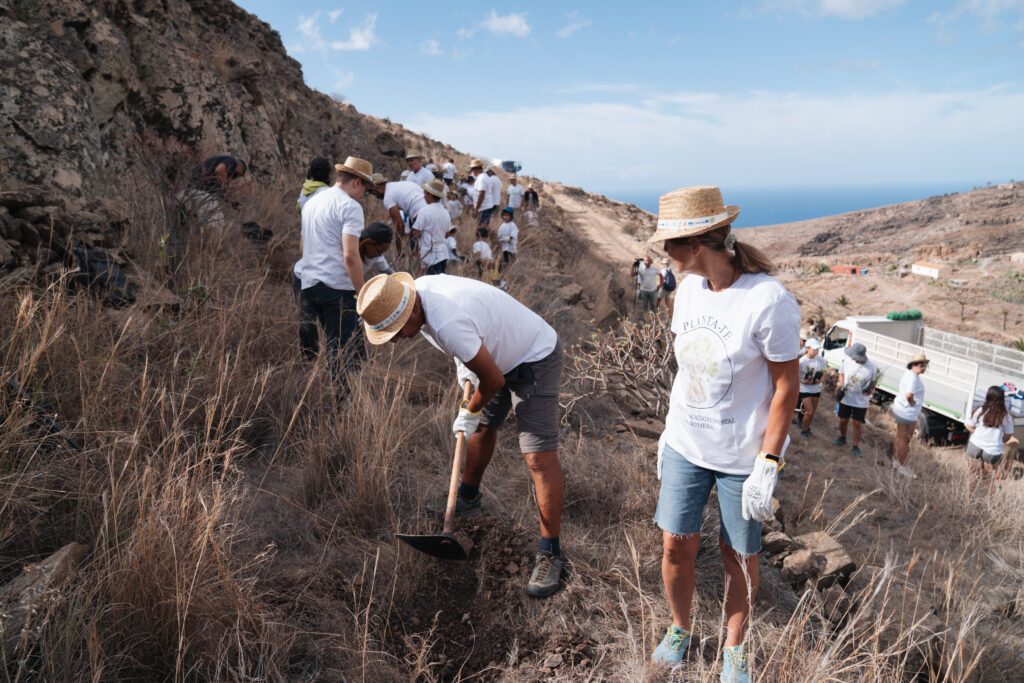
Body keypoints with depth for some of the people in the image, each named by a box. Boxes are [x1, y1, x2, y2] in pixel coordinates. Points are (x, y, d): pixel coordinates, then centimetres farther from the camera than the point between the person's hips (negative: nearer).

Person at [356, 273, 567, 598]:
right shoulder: (416, 289, -10)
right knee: (483, 426, 23)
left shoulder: (447, 324, -38)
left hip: (534, 360, -9)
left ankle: (550, 554, -2)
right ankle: (467, 498, 46)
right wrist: (463, 360, 10)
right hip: (497, 353, 9)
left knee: (540, 457, -12)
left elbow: (494, 380, -27)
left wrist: (468, 413, -7)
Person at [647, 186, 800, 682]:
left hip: (743, 456, -5)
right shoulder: (689, 288, -1)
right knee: (675, 547, 9)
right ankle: (679, 629, 36)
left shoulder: (768, 300, -21)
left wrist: (767, 466, -14)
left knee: (739, 558, 11)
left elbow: (787, 386, -14)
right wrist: (669, 431, 13)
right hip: (685, 447, 5)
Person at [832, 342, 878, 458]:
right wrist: (840, 384, -8)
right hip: (846, 398, 3)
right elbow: (842, 373, 8)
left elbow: (874, 381, 2)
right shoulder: (848, 361, -10)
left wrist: (871, 390, -17)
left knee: (857, 424, 4)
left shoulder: (871, 368, -16)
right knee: (843, 421, 14)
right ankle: (842, 438, 40)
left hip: (861, 402, -2)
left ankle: (856, 446, 19)